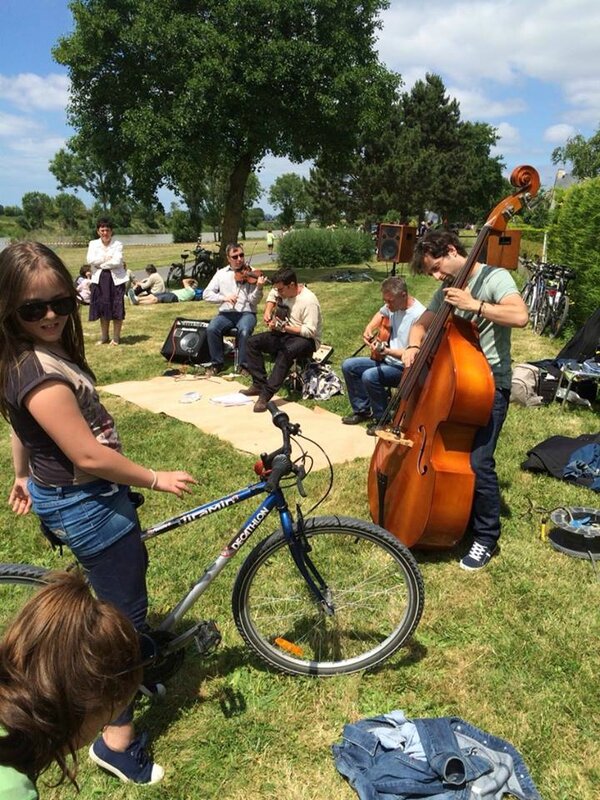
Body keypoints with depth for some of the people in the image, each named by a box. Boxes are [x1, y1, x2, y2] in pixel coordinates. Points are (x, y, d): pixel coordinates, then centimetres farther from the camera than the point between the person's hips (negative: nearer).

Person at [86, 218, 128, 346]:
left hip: (116, 278, -3)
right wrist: (108, 258, -10)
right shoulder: (93, 244, 7)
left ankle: (116, 338, 10)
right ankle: (104, 337, 20)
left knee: (117, 310, 0)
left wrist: (100, 263, -8)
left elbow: (117, 261, -15)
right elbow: (90, 260, -8)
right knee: (103, 309, 9)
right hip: (99, 279, 3)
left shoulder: (117, 244, -1)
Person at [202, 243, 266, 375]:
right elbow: (206, 294, 4)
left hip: (246, 313, -2)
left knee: (244, 331, -34)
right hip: (226, 313, 2)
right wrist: (224, 297, -12)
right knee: (211, 329, -26)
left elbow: (253, 301, -7)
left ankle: (244, 364, -13)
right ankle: (217, 362, -7)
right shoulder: (221, 273, 9)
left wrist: (259, 287, -27)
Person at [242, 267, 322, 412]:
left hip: (306, 340, -8)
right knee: (253, 342, -5)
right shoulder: (285, 291, 1)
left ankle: (266, 394, -39)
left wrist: (284, 327, -29)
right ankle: (259, 384, -8)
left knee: (286, 352, -40)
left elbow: (310, 331, -28)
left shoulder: (309, 301, -23)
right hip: (285, 335, 9)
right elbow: (272, 295, 25)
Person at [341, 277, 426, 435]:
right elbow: (381, 314, 25)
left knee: (369, 376, -30)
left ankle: (383, 420, -9)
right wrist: (369, 328, 6)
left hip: (405, 368, -9)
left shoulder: (418, 315, -25)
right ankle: (362, 409, 14)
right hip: (387, 360, 9)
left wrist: (387, 351, -37)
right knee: (348, 366, 3)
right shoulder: (394, 305, -1)